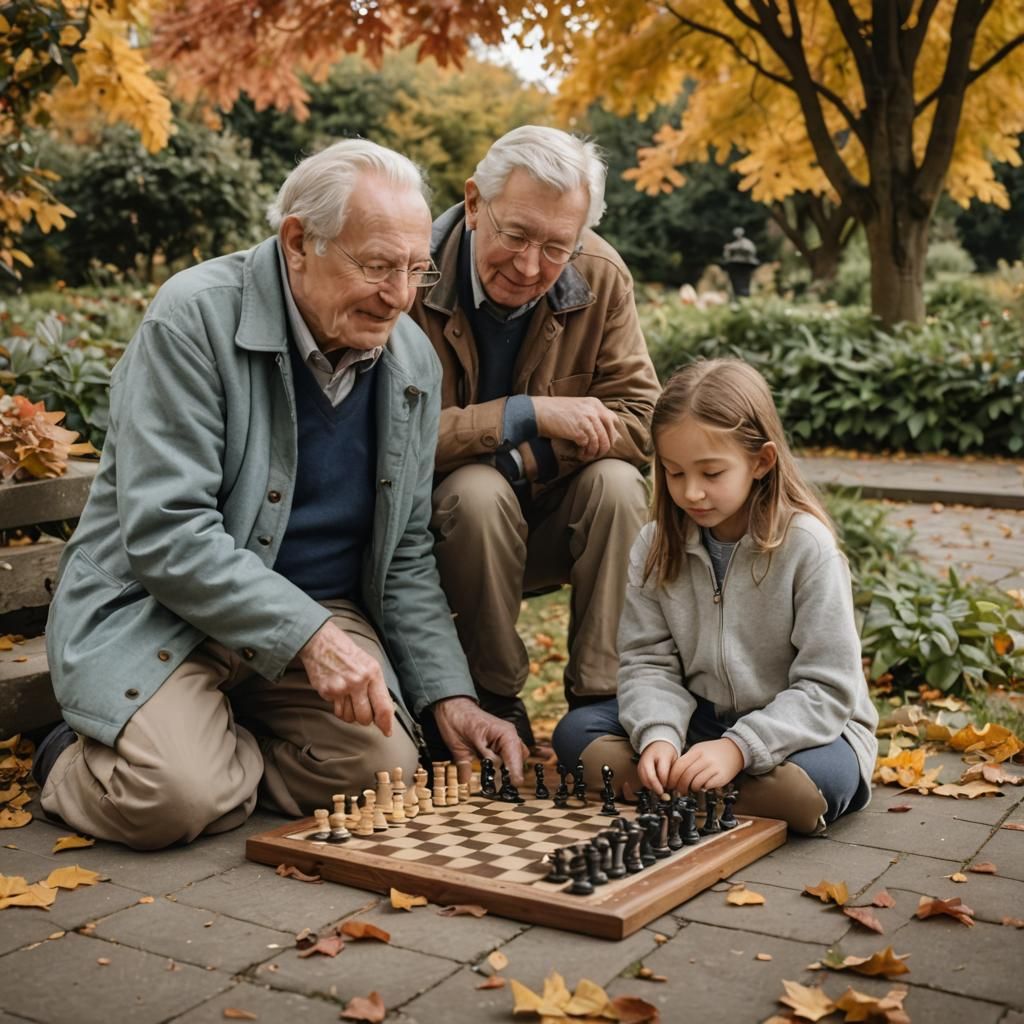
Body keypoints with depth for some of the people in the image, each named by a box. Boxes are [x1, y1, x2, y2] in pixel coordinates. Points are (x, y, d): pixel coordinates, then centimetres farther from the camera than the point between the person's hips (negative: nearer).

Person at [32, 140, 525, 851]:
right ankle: (76, 761, 7)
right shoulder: (195, 318, -18)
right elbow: (164, 533, -23)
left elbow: (406, 554, 7)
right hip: (155, 602, -5)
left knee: (382, 768, -17)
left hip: (321, 611, 6)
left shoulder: (414, 359, 1)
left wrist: (449, 695, -4)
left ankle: (226, 745, 10)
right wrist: (307, 635, -29)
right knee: (177, 797, -27)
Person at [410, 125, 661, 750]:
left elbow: (642, 420, -11)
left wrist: (519, 460, -23)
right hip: (439, 530, -3)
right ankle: (495, 703, -12)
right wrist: (530, 414, -28)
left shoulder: (601, 278, -9)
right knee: (479, 492, -33)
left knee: (616, 482, -25)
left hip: (555, 525, 3)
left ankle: (601, 701, -14)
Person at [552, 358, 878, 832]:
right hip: (699, 719, 4)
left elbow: (826, 689, -18)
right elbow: (647, 659, -4)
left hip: (798, 727, -4)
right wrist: (658, 735, -24)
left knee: (807, 785, -37)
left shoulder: (806, 547, -17)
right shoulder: (656, 545, -4)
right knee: (576, 731, -13)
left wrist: (738, 748, -29)